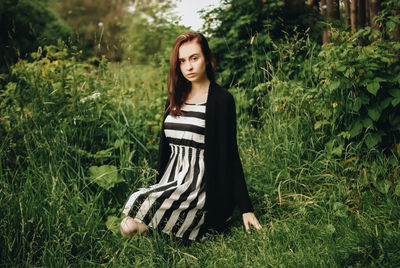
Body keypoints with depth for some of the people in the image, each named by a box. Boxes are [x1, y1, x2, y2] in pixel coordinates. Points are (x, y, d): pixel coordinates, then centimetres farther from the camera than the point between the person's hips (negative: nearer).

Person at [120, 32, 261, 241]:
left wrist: (246, 208, -7)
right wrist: (159, 185, 14)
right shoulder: (175, 98, 13)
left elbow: (229, 155, -6)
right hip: (171, 182, 7)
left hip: (200, 185, -6)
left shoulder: (221, 100, -5)